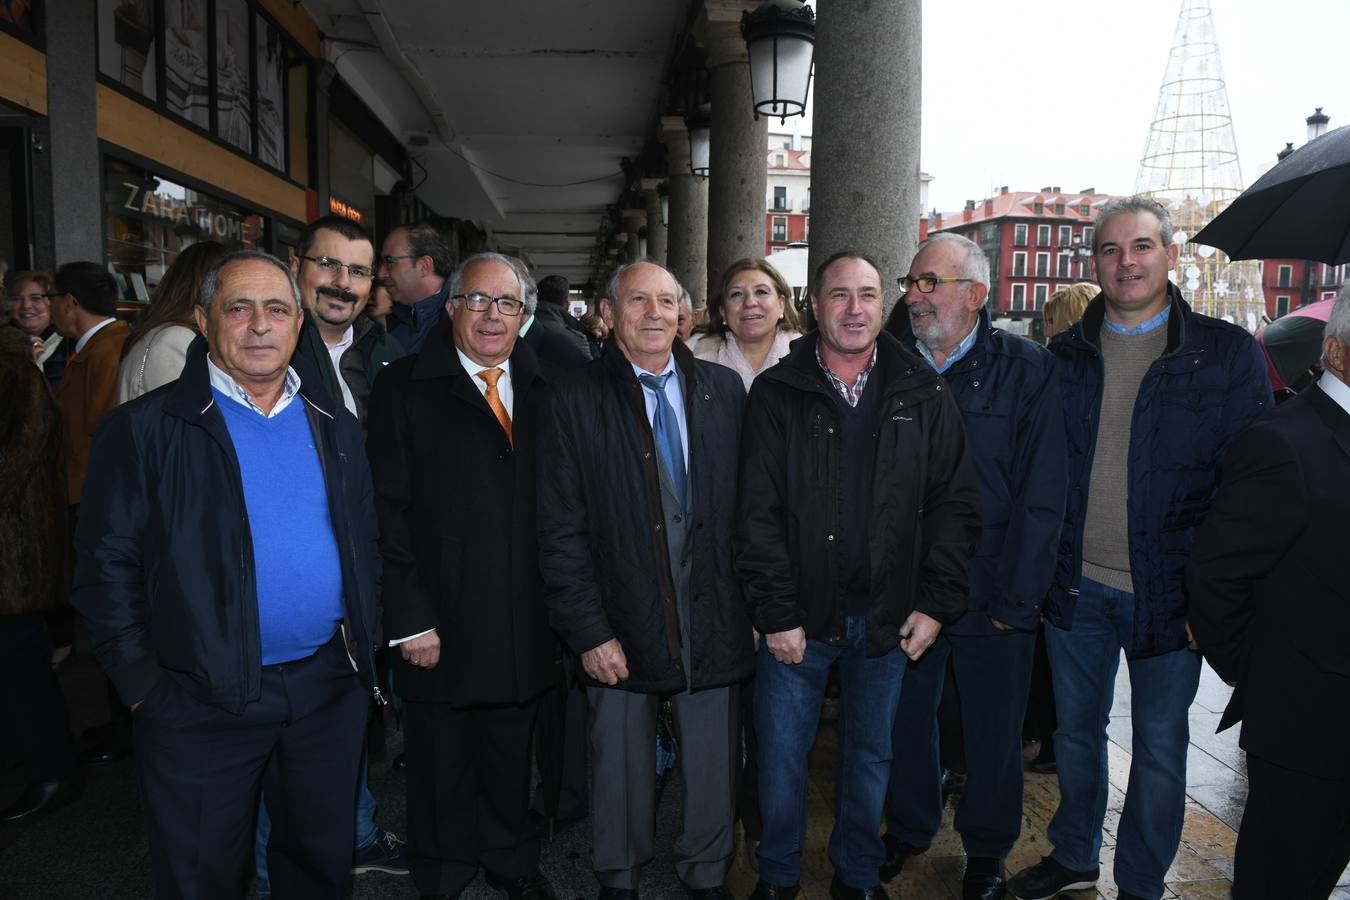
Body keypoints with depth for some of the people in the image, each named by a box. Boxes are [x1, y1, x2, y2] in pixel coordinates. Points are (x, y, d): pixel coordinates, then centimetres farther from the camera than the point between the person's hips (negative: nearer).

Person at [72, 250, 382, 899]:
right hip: (203, 701, -3)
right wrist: (142, 685, -8)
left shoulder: (334, 427, 7)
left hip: (328, 688, 4)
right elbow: (107, 565, -7)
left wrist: (364, 645, 6)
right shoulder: (145, 429, -8)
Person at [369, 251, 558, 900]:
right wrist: (410, 619, -13)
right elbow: (389, 511, -9)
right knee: (442, 767, 14)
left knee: (512, 758, 18)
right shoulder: (405, 388, -4)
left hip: (524, 626, 3)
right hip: (441, 627, -3)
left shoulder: (543, 390, 6)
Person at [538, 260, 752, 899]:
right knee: (621, 767, 16)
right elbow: (560, 531, -7)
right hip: (622, 627, -2)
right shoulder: (575, 402, -5)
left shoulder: (724, 391, 3)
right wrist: (588, 631, -10)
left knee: (712, 767, 15)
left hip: (712, 623, 2)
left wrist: (756, 606, 2)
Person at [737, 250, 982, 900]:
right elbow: (758, 512, -7)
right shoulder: (777, 393, -4)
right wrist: (777, 614, -10)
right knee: (782, 754, 9)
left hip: (887, 618, 2)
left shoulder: (924, 396, 2)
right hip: (798, 616, -1)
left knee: (871, 755, 16)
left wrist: (937, 603, -4)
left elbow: (956, 503, 2)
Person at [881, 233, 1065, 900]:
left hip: (994, 594, -2)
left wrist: (1015, 597, -12)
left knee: (993, 730, 13)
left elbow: (1040, 496, -8)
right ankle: (908, 827, 39)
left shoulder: (1026, 370, -6)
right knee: (906, 714, 15)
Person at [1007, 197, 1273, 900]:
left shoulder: (1228, 354, -6)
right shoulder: (1065, 354, 3)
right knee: (1076, 731, 18)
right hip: (1076, 586, 3)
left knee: (1159, 747, 13)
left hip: (1167, 595, -2)